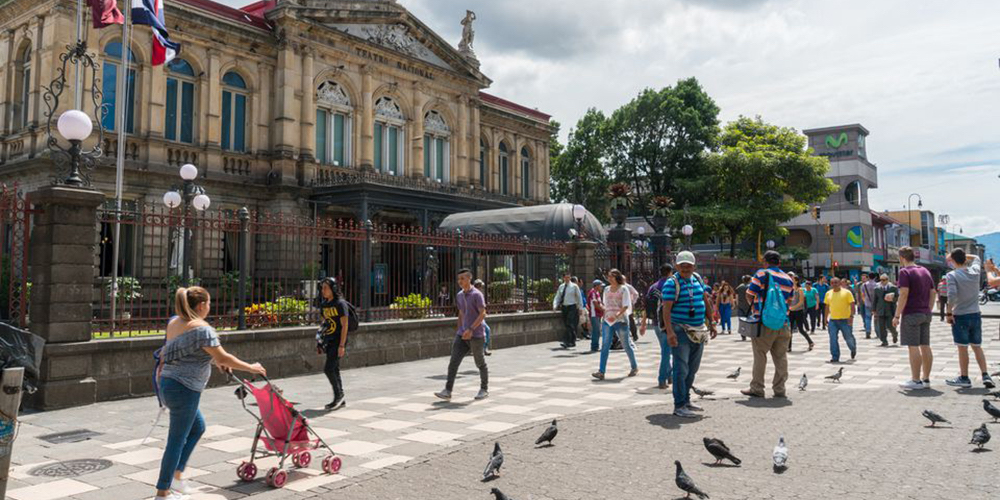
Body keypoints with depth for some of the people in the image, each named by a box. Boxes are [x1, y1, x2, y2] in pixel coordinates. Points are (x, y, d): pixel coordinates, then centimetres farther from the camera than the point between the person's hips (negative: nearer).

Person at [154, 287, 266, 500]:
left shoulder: (175, 323, 11)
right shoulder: (202, 329, -17)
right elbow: (223, 357, -18)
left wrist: (217, 362, 30)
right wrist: (250, 368, -7)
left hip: (167, 384, 9)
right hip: (183, 389, -9)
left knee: (197, 427, 23)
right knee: (177, 439, 2)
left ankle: (175, 475, 25)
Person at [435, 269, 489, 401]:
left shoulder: (477, 294, -10)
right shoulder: (459, 296, 12)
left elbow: (482, 313, -16)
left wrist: (471, 329, -24)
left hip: (476, 334, -6)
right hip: (462, 335, 6)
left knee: (480, 363, 7)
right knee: (453, 361, -4)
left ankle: (484, 390, 22)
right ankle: (447, 391, -5)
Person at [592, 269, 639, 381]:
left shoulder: (623, 289, -3)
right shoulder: (606, 289, 13)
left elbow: (626, 306, -11)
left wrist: (616, 316, -23)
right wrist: (604, 319, 14)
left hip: (620, 320, -4)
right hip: (607, 321, 4)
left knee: (626, 345, 6)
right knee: (605, 345, -8)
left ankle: (635, 367, 26)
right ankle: (601, 372, -13)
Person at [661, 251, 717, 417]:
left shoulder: (697, 279, 10)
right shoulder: (672, 283, -12)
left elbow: (706, 300, 20)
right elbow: (666, 309, -18)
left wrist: (711, 322, 15)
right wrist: (669, 332, -27)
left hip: (699, 332, 8)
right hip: (681, 332, -7)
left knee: (692, 369, 15)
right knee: (681, 369, -9)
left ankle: (686, 400, 26)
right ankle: (679, 406, -4)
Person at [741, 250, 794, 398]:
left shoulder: (761, 274, -5)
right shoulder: (788, 279, 10)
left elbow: (749, 295, -3)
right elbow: (789, 301, 14)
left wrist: (754, 308, 14)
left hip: (764, 323, -4)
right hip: (783, 323, 5)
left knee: (760, 356, 2)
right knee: (781, 357, 10)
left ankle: (757, 389, 6)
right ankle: (779, 389, 14)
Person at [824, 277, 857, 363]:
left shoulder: (847, 292, -2)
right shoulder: (828, 293, 9)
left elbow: (852, 305, -6)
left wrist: (851, 316, -17)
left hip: (845, 320, -3)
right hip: (833, 320, 3)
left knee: (849, 338, 8)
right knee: (833, 339, -4)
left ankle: (853, 349, 39)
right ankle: (835, 357, 3)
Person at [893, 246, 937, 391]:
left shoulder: (905, 271, -11)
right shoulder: (925, 271, 14)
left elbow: (904, 294, -18)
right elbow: (932, 293, 15)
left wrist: (897, 315, -15)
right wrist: (928, 309, 20)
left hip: (911, 314, -8)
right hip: (925, 314, 8)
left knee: (913, 347, -5)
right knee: (925, 346, 10)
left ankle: (916, 381, -3)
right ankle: (926, 379, 15)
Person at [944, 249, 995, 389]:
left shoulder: (952, 275, -14)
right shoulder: (975, 271, 2)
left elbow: (952, 296, -23)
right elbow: (976, 257, 24)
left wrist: (949, 313, -14)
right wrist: (962, 255, 16)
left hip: (960, 316, -5)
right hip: (975, 315, 5)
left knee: (963, 348, 4)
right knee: (977, 347, 15)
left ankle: (964, 378, 12)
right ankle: (985, 376, 11)